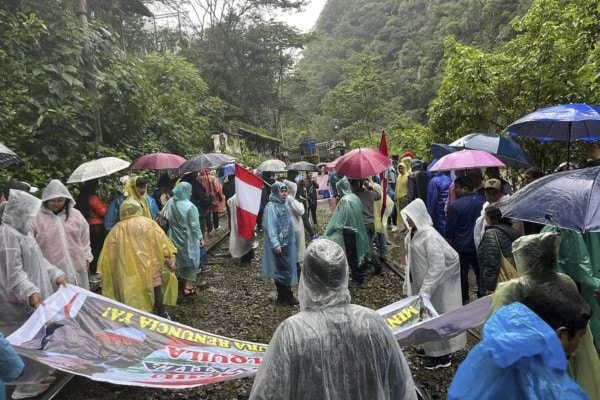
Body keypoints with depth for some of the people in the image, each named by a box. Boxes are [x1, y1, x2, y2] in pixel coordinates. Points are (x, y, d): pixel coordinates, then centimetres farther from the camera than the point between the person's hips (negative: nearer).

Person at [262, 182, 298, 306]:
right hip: (279, 244, -9)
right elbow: (270, 227, -21)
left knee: (286, 269, 13)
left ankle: (283, 296, 23)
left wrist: (292, 239, 16)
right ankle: (287, 297, 9)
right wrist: (276, 244, -24)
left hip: (287, 243, 9)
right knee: (283, 270, -1)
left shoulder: (283, 205, 11)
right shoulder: (271, 207, -15)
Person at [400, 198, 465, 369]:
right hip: (421, 282, 8)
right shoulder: (413, 233, 0)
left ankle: (441, 355, 24)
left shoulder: (430, 236, -26)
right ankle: (431, 349, 37)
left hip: (434, 284, -8)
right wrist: (409, 284, 14)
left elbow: (437, 266, -27)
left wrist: (426, 290, -26)